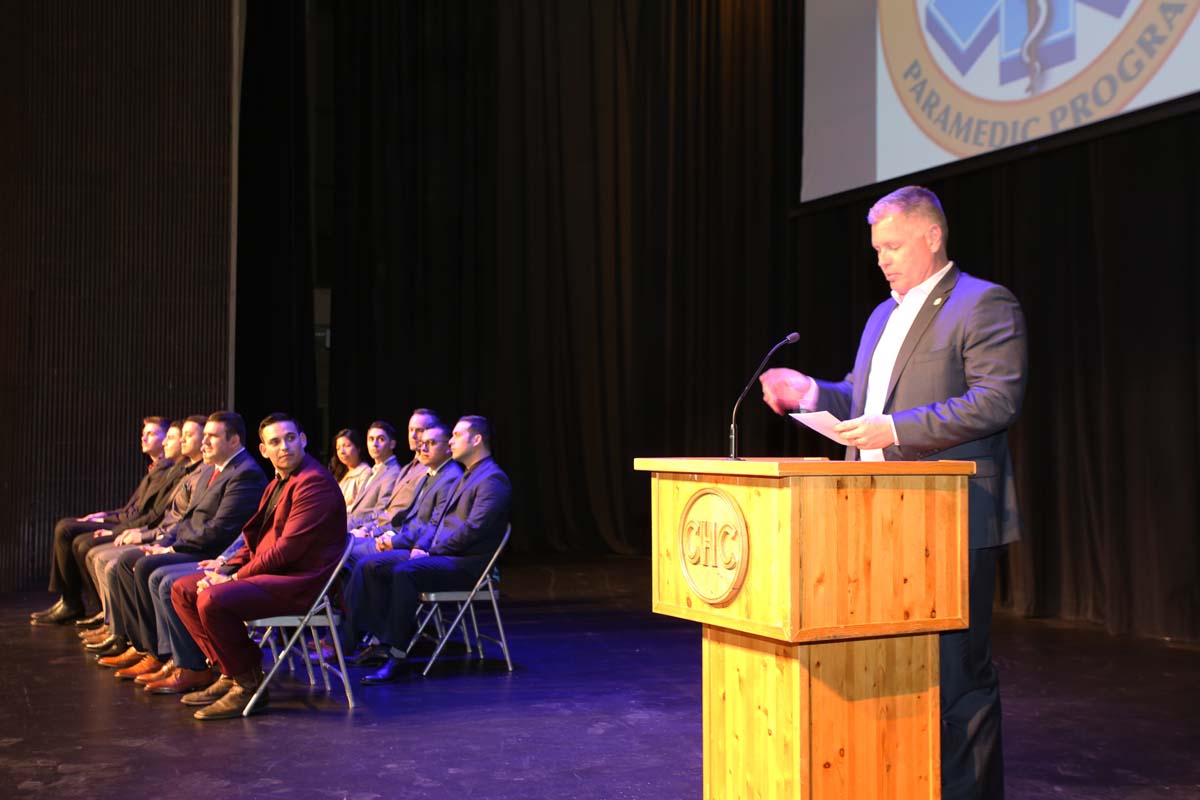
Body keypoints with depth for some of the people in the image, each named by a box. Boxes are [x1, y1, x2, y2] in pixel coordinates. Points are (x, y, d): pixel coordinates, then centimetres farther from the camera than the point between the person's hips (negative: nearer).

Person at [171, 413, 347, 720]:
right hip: (270, 573, 10)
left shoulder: (315, 482, -15)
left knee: (212, 599, -28)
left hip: (301, 581, -10)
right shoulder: (277, 484, 18)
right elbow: (257, 539, 19)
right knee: (183, 589, 8)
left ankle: (248, 684, -11)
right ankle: (229, 673, 10)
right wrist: (228, 568, 0)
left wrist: (234, 578, -15)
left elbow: (288, 548, -21)